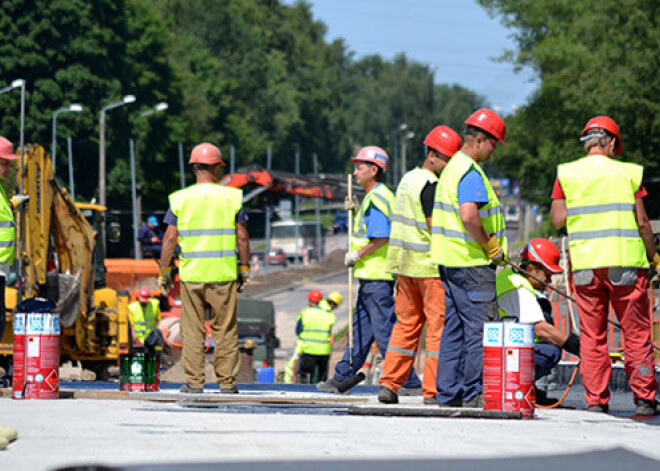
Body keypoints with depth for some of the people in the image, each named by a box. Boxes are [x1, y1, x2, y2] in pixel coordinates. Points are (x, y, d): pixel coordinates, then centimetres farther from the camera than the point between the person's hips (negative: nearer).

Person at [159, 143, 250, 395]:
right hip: (224, 274, 0)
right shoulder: (231, 197, 0)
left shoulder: (180, 199, 0)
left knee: (192, 329, 6)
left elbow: (170, 238, -1)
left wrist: (164, 270, 6)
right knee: (225, 329, 6)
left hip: (191, 274, 0)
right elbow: (242, 236, 1)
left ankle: (194, 381, 6)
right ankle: (227, 381, 7)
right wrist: (244, 268, 10)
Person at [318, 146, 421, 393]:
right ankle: (342, 378, 19)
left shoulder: (376, 198, -15)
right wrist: (356, 211, 13)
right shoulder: (375, 196, 17)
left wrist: (355, 256, -14)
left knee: (384, 329, -8)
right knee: (360, 328, 13)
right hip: (371, 274, 11)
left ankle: (409, 381, -5)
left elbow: (381, 238, -24)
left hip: (377, 276, -11)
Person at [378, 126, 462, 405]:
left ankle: (389, 384, 10)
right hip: (430, 265, -9)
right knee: (438, 325, -4)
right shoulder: (429, 184, -14)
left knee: (407, 323, 13)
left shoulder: (408, 179, 16)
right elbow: (434, 227, -19)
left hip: (405, 263, 9)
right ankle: (433, 390, -4)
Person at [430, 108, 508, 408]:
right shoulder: (470, 172, -15)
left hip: (449, 260, 10)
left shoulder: (452, 168, 18)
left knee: (454, 328, 11)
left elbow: (435, 219, 23)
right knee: (480, 327, -6)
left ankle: (448, 393, 12)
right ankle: (474, 394, -5)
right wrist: (490, 245, -15)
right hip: (470, 262, -10)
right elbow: (469, 216, -29)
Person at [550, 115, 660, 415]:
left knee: (592, 336, 8)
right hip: (625, 262, -1)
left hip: (585, 264, 2)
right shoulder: (628, 173, 0)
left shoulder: (566, 174, 3)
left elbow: (557, 220, 0)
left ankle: (595, 400, 5)